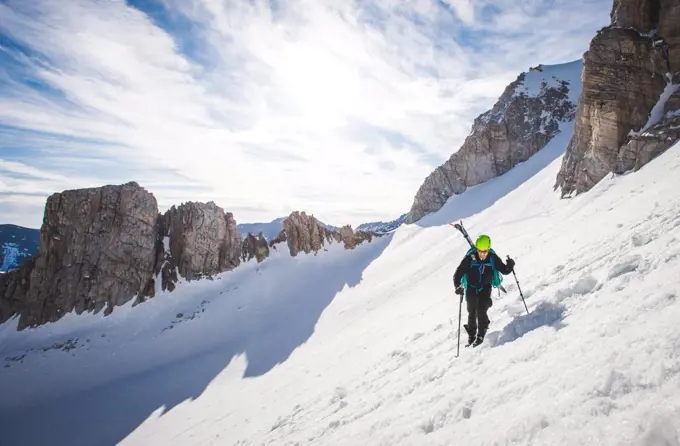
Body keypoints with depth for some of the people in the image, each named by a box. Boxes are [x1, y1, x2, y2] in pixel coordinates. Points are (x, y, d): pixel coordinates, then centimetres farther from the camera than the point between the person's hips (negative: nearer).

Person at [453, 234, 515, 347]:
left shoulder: (493, 258, -18)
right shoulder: (470, 258, -24)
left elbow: (504, 271, -8)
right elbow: (458, 274, -22)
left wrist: (510, 265, -29)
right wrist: (458, 286, -38)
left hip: (485, 288, 0)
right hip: (471, 288, 0)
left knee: (481, 312, -11)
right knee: (472, 313, 8)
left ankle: (480, 336, 13)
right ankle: (471, 336, 29)